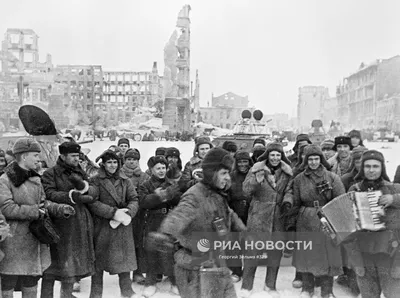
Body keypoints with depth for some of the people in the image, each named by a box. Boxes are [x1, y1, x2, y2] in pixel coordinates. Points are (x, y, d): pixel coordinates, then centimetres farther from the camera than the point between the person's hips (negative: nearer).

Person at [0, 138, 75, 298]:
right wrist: (34, 211, -20)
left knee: (31, 284, 18)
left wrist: (60, 209, -4)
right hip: (13, 240, -7)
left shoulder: (35, 179, 10)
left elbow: (44, 203, 14)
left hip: (34, 240, 7)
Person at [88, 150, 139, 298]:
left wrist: (128, 213, -17)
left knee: (124, 258, 9)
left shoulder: (125, 181, 7)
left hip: (123, 225, 3)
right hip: (102, 226, -3)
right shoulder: (96, 181, -3)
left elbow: (134, 200, 3)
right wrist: (113, 212, -21)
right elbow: (92, 202, -13)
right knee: (99, 260, 5)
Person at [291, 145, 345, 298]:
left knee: (327, 255, 5)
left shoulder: (332, 177, -2)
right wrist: (293, 220, 7)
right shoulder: (299, 179, 3)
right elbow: (295, 203, 8)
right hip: (305, 222, 2)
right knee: (306, 255, 11)